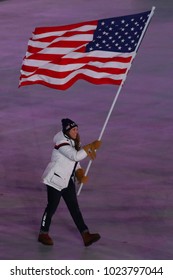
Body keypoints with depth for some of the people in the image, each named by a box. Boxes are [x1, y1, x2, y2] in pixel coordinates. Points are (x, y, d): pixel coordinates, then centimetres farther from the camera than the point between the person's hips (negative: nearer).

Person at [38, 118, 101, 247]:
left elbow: (75, 162, 17)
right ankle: (43, 234, 18)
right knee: (52, 206, 1)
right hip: (55, 179, -9)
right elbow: (75, 156, -33)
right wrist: (91, 147, -31)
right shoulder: (62, 143, -20)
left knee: (74, 207, 4)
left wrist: (80, 174, 2)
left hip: (68, 181, 9)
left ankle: (86, 235, -1)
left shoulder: (73, 142, 9)